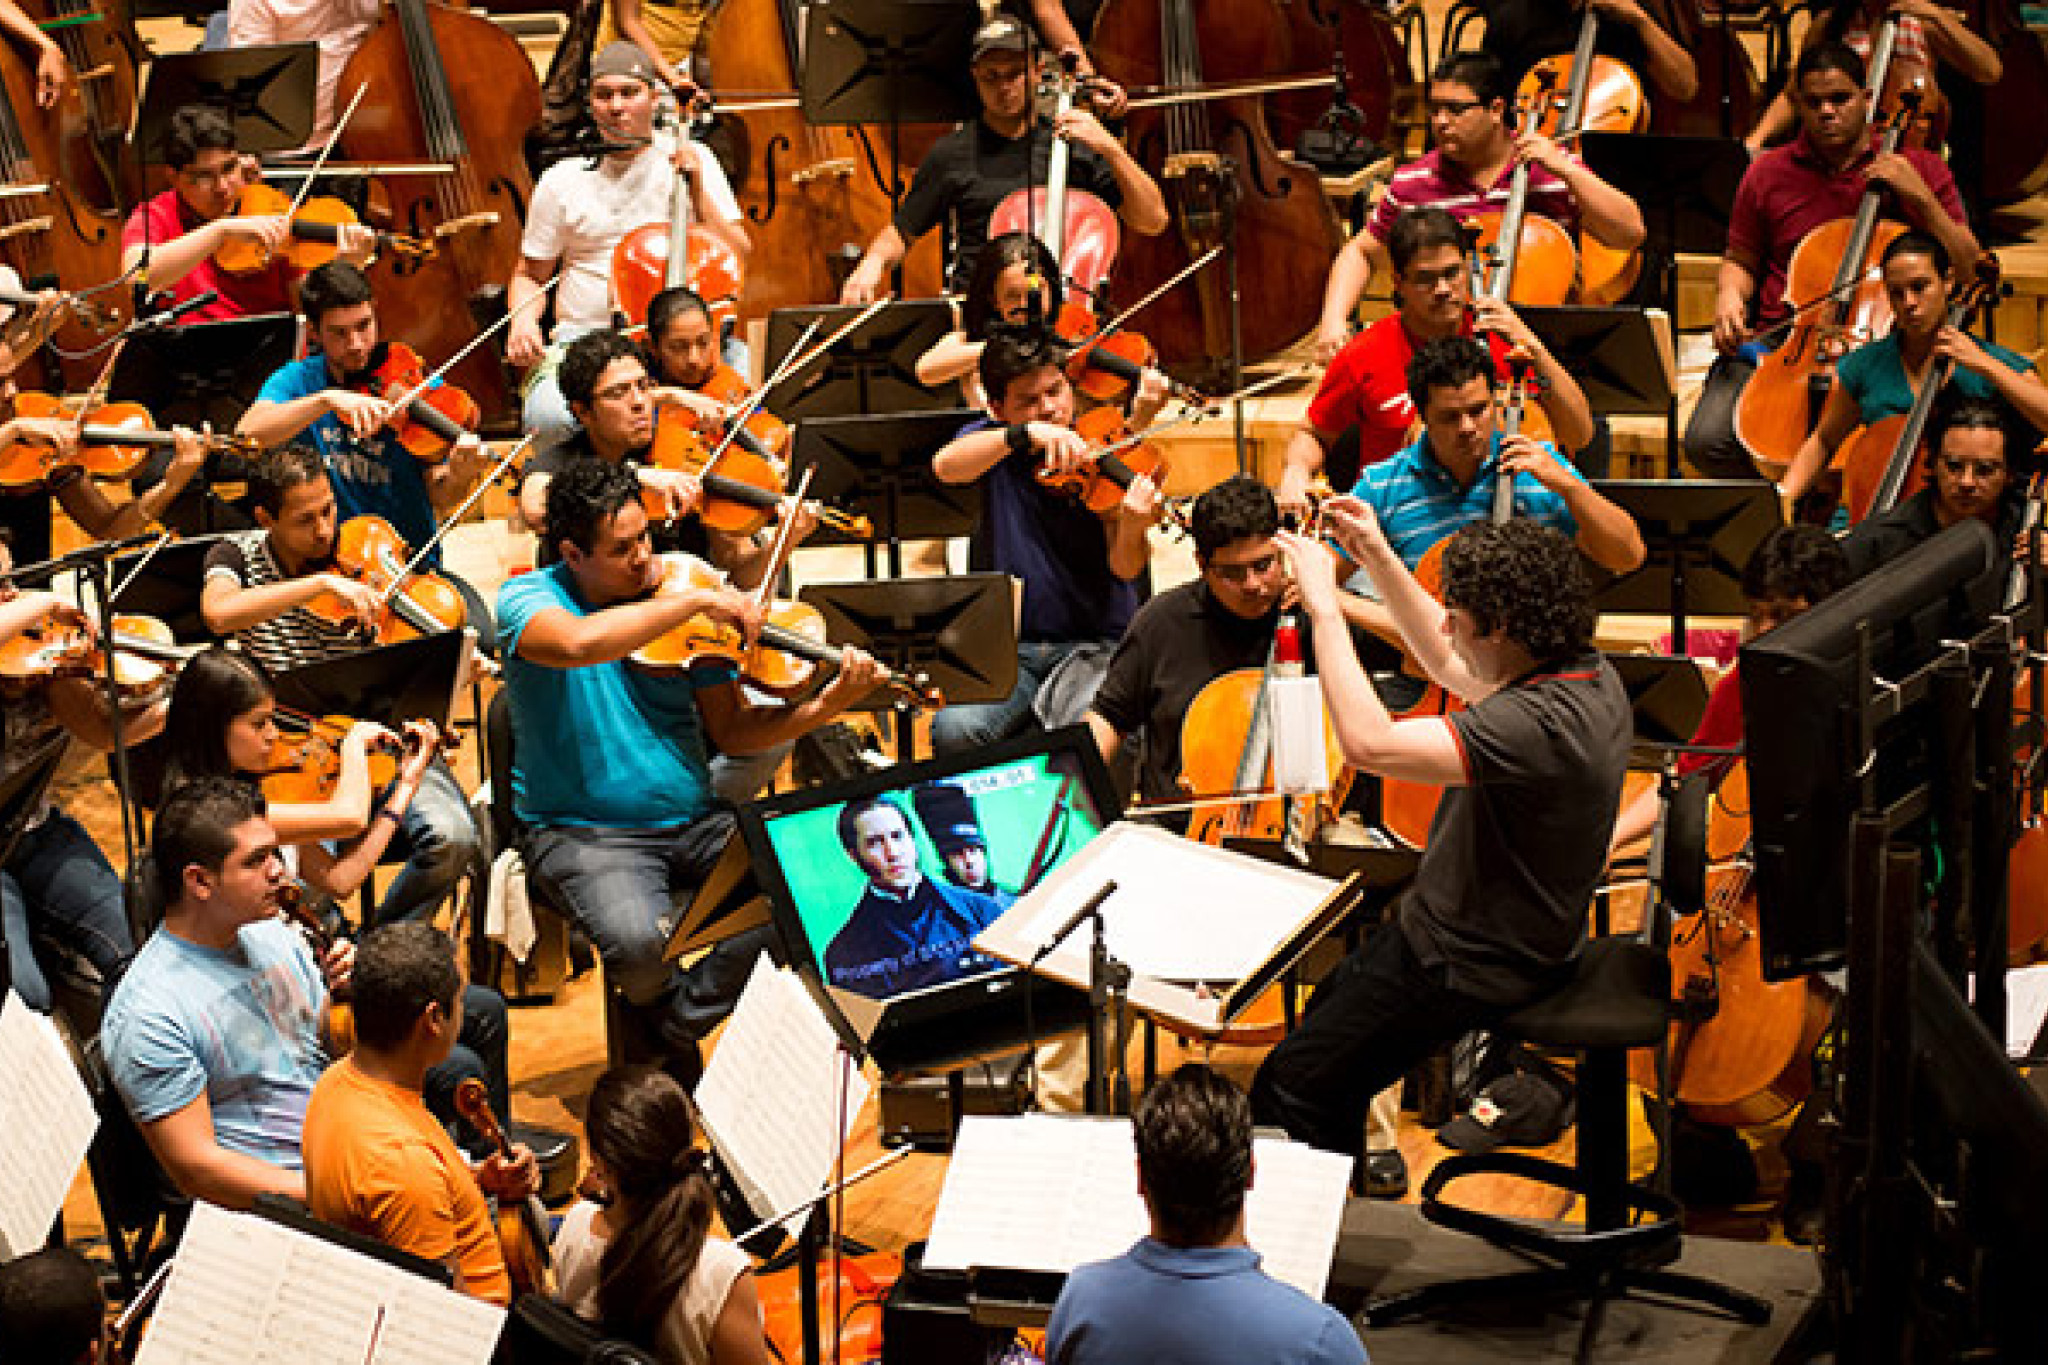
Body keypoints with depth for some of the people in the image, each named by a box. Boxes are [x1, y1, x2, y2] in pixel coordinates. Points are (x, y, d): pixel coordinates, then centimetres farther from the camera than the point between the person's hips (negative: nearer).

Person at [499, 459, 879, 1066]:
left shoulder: (676, 602, 8)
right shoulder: (527, 599, -6)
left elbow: (731, 730, 6)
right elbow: (579, 642, -32)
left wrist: (822, 707, -11)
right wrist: (696, 600, -27)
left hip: (693, 822, 5)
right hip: (583, 832, -4)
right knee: (637, 942, -35)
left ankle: (674, 1025, -2)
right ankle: (658, 1000, 6)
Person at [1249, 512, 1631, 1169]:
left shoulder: (1540, 723, -35)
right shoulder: (1587, 672, -4)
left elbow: (1368, 743, -43)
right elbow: (1449, 664, 15)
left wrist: (1325, 606, -33)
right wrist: (1380, 559, 7)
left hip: (1470, 970, -11)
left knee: (1287, 1091, -5)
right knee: (1325, 1009, 28)